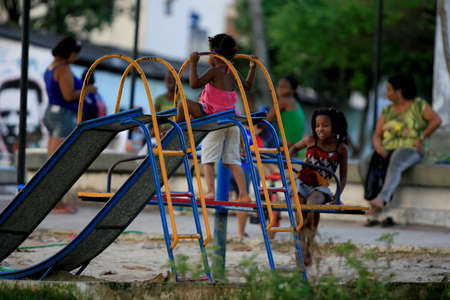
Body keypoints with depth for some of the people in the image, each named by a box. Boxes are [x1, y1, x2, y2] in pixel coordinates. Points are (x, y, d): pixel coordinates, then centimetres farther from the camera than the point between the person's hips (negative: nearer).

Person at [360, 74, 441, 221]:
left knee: (394, 165, -41)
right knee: (365, 165, -26)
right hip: (388, 151, 6)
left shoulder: (418, 104, 3)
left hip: (409, 151, -6)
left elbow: (436, 120, -8)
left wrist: (421, 138, -13)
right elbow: (377, 136, 11)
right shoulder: (387, 111, 17)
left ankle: (382, 199, -59)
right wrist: (379, 148, -11)